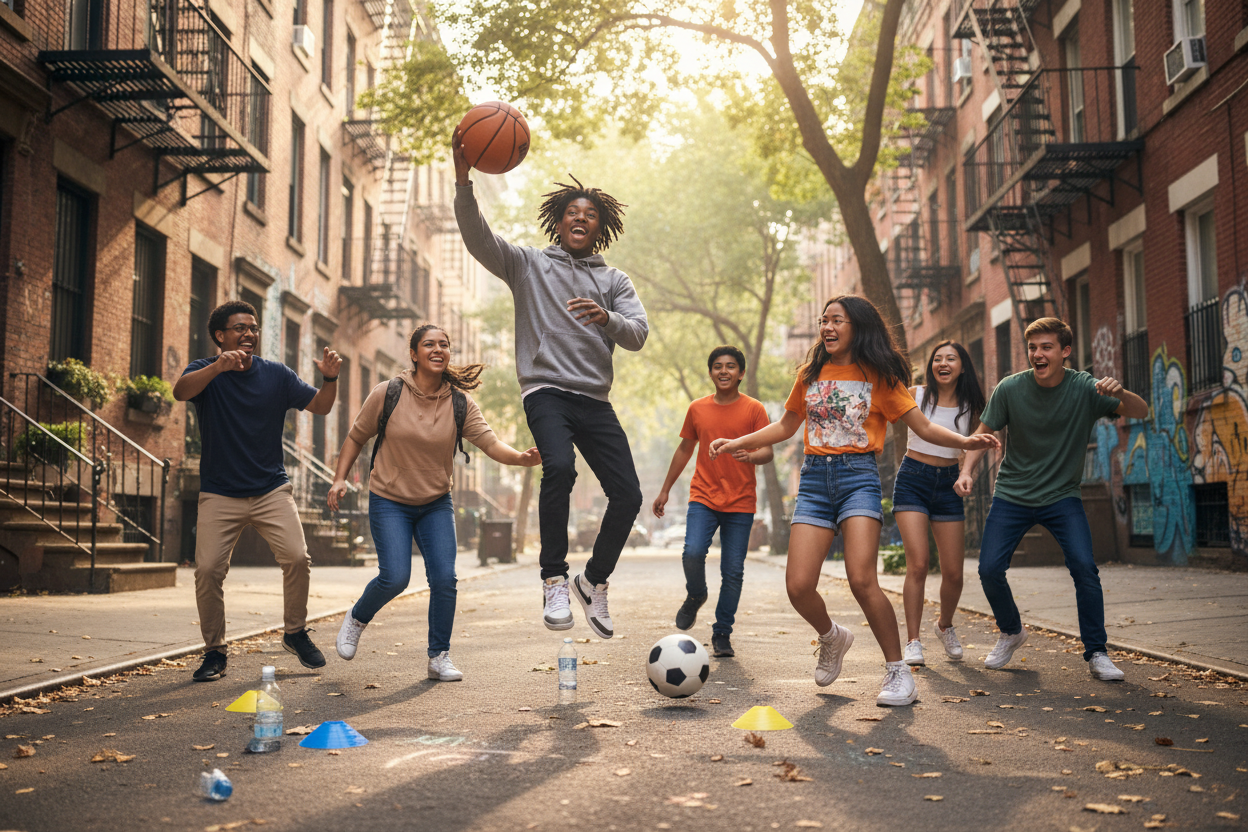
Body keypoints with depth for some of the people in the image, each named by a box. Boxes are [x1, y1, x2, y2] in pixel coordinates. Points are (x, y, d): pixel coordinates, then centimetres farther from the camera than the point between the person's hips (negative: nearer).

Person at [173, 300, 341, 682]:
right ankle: (214, 651, 10)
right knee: (207, 570, -10)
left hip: (271, 489, 1)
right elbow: (181, 391, -25)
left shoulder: (277, 375, 4)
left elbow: (320, 407, 4)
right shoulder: (206, 372, -3)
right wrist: (218, 367, -44)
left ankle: (295, 632, 9)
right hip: (219, 493, -1)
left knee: (297, 558, -14)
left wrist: (330, 378, -17)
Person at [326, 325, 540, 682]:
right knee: (395, 577, -13)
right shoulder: (388, 394, -10)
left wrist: (522, 457, -37)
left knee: (444, 578, -7)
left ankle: (440, 656, 10)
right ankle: (356, 619, 19)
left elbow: (491, 442, -18)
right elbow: (356, 437, 2)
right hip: (389, 501, -2)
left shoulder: (460, 404, -6)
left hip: (436, 504, 2)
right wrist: (340, 478, -9)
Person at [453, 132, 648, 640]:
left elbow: (638, 335, 4)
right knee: (559, 468, -32)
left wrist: (607, 319, -18)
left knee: (628, 494, -5)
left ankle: (594, 581, 19)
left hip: (595, 399, 4)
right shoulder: (528, 264, 12)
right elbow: (477, 238, -4)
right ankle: (554, 579, -18)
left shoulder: (614, 281, 19)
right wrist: (464, 180, -20)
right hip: (547, 390, -3)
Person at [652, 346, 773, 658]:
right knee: (693, 552, -20)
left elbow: (767, 451, -4)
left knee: (733, 571, -2)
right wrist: (665, 490, 19)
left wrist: (751, 456, -28)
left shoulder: (754, 409, 1)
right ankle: (695, 596, 11)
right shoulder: (697, 409, 9)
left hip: (740, 503, -1)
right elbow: (684, 449, 18)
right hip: (703, 498, 1)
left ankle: (722, 635, 12)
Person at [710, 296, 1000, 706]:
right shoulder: (810, 374, 15)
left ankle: (898, 672, -3)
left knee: (861, 579, -21)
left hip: (858, 476, -3)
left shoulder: (879, 376, 5)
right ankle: (831, 637, 25)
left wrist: (965, 441, -14)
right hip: (814, 479, 4)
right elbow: (785, 427, 25)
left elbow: (924, 428, 3)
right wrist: (736, 442, 18)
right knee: (798, 587, -9)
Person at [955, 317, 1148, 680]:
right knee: (989, 569, -7)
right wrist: (967, 471, -16)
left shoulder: (1084, 388, -11)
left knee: (1083, 566, -19)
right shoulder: (1010, 389, -10)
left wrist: (1120, 393, -37)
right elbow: (985, 432, 0)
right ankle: (1011, 632, 23)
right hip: (1012, 495, 1)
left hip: (1062, 496, -1)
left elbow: (1141, 412, -15)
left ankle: (1096, 653, 0)